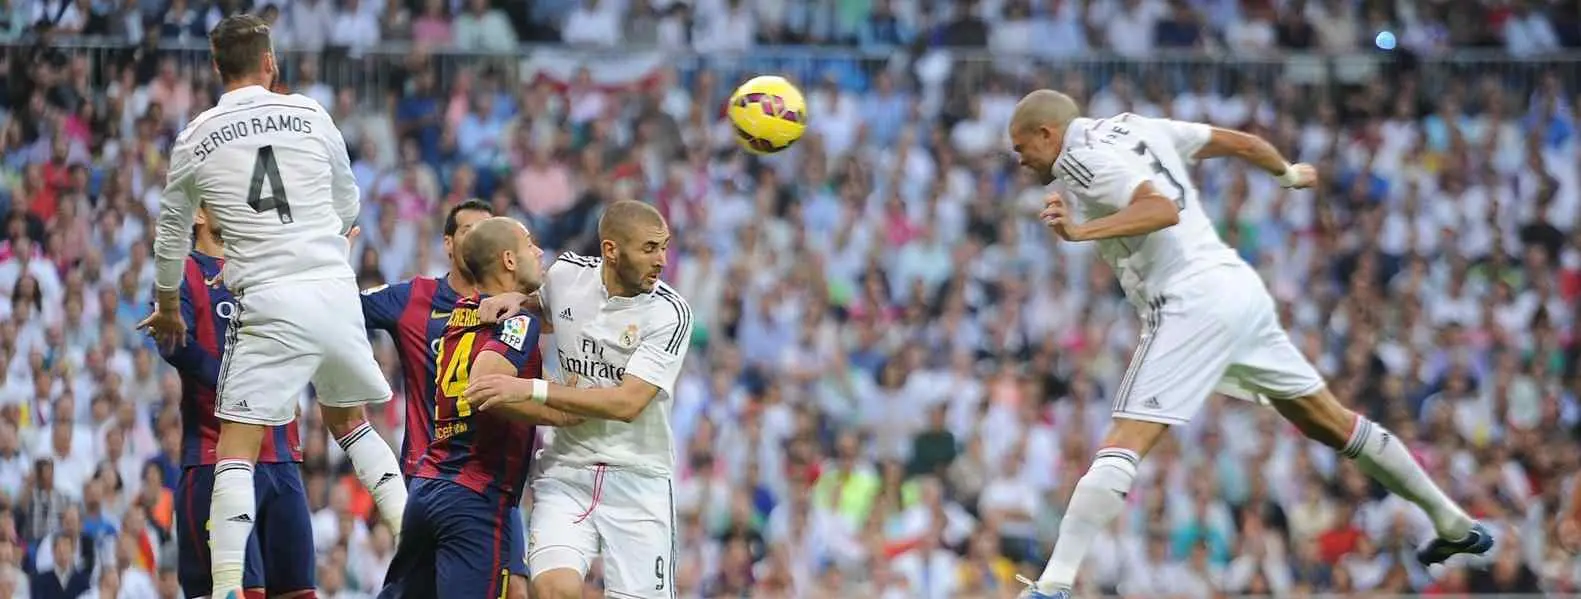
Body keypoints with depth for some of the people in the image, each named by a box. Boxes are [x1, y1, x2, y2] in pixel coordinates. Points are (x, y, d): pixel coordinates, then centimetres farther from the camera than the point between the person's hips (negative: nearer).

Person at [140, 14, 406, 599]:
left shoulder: (194, 139, 5)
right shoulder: (309, 114, 7)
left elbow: (171, 234, 18)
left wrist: (168, 308, 35)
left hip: (269, 304, -3)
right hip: (336, 288, 3)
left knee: (235, 449, -1)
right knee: (349, 423, 24)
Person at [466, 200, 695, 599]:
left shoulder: (670, 314, -11)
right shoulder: (566, 274, 1)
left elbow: (628, 403, -20)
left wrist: (532, 390, -24)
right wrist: (518, 300, 3)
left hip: (637, 480, -2)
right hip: (567, 472, 2)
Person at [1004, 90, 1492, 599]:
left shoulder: (1080, 158, -7)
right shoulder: (1135, 127, 17)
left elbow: (1164, 210, -23)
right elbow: (1241, 142, 24)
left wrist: (1080, 232, -27)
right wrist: (1289, 173, 42)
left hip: (1189, 304, -9)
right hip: (1241, 286, 9)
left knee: (1125, 443, -15)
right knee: (1333, 423, 19)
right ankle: (1453, 524, 28)